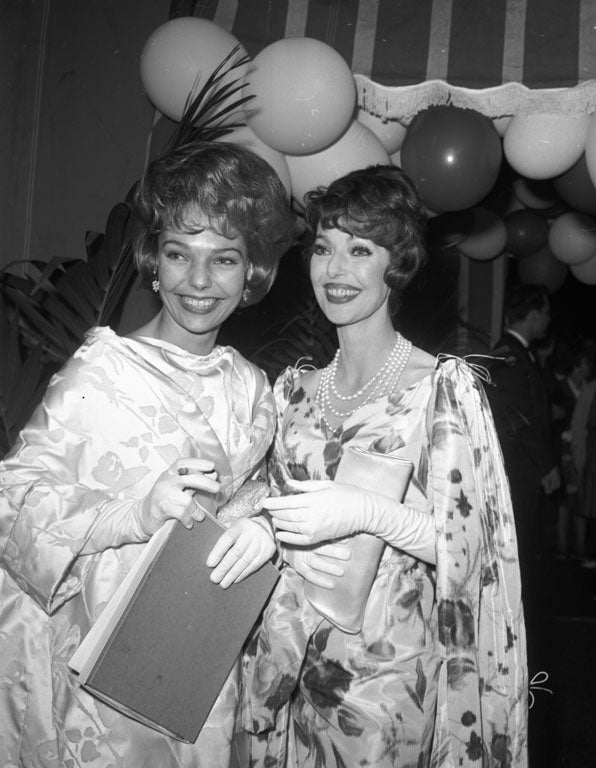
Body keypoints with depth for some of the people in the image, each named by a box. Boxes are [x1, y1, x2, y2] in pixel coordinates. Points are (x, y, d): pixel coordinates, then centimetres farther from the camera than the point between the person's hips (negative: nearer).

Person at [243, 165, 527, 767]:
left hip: (388, 671, -4)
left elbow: (466, 546, -12)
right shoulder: (293, 388, 4)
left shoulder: (446, 385, -10)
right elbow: (268, 506, 9)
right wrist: (284, 540, -12)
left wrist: (368, 513, -27)